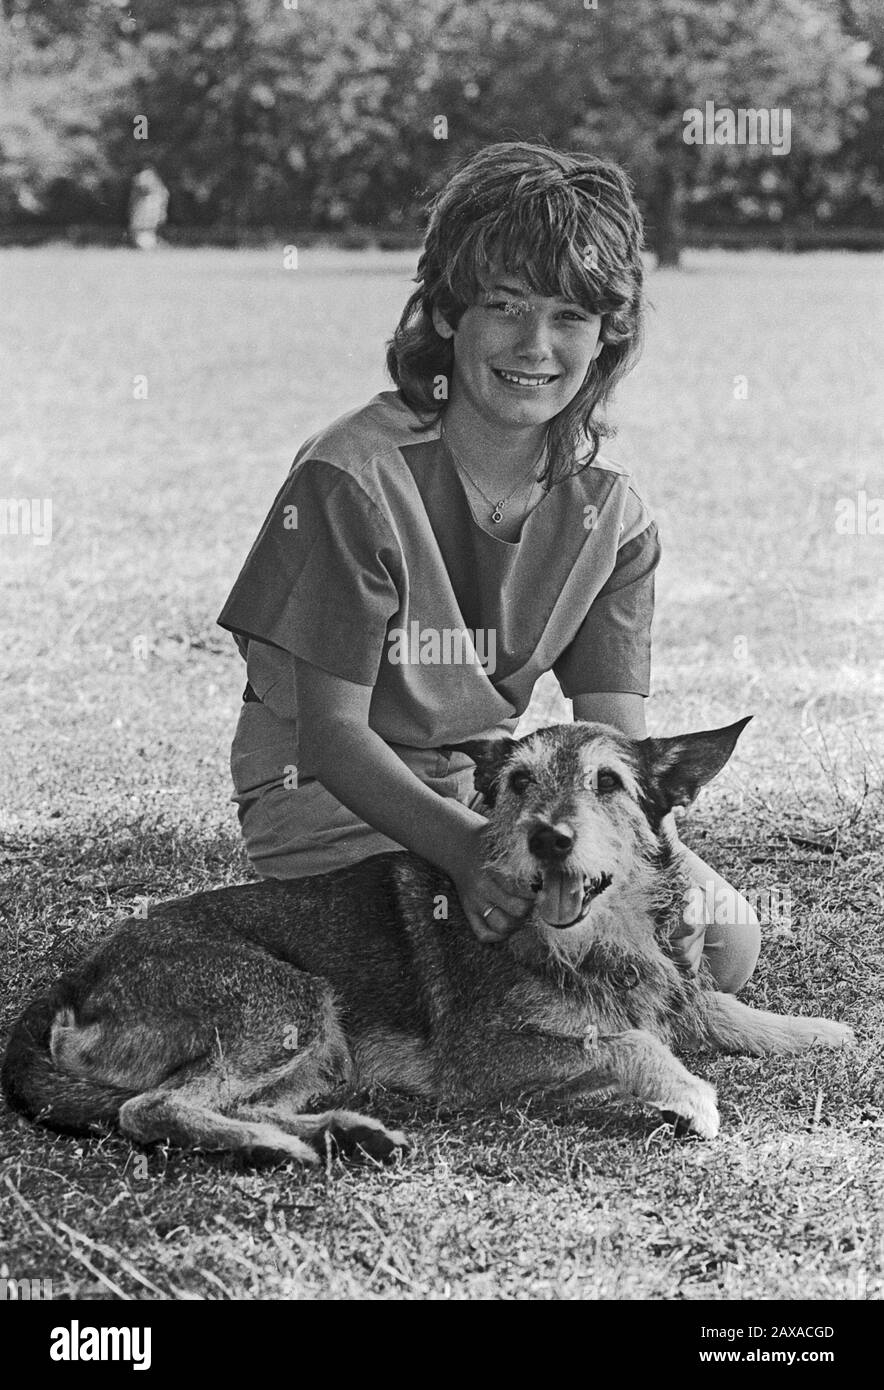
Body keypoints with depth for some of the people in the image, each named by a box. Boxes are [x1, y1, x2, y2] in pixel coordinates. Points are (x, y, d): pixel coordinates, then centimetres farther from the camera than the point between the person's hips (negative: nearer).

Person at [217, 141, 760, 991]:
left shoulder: (606, 511, -5)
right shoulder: (351, 479, -22)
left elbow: (615, 739, -9)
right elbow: (333, 731, -23)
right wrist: (463, 848, -40)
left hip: (492, 776, 6)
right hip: (327, 791, -5)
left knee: (725, 939, -9)